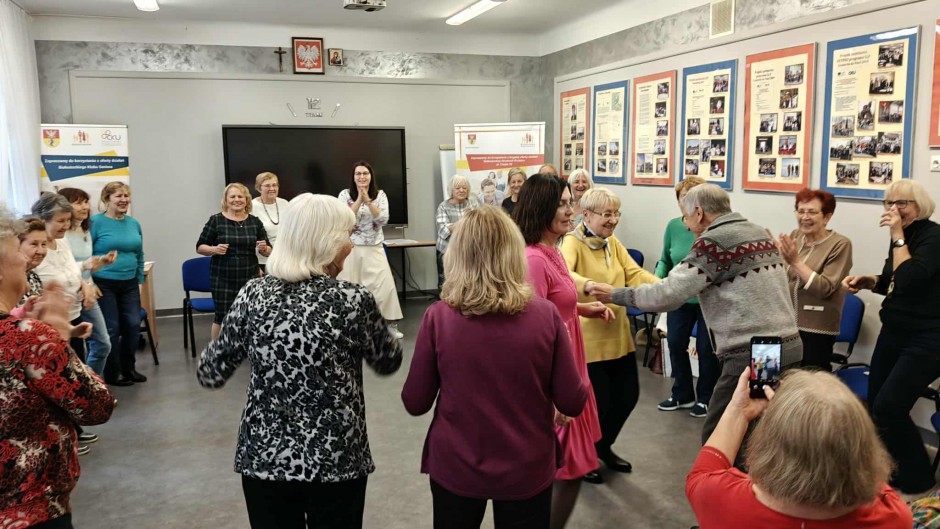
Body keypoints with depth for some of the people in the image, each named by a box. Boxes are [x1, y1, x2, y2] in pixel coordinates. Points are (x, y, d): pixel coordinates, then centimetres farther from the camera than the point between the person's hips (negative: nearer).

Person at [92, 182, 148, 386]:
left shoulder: (134, 223, 8)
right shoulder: (96, 222, -9)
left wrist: (140, 281, 14)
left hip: (129, 284, 5)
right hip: (104, 284, -5)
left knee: (133, 325, 6)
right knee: (111, 329, 1)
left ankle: (129, 368, 23)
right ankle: (112, 374, 16)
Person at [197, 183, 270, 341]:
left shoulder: (255, 221, 5)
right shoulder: (216, 220, -1)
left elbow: (268, 252, 9)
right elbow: (200, 247, 3)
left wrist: (264, 248, -14)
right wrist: (215, 249, -16)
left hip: (250, 279, 2)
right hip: (223, 280, -2)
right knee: (222, 318, 2)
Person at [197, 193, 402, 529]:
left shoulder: (253, 294, -7)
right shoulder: (353, 301, -15)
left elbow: (210, 375, 2)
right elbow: (388, 363, 2)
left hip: (263, 458, 3)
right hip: (336, 461, -2)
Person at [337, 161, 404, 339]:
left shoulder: (380, 195, 4)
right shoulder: (345, 194, 1)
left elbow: (383, 220, -8)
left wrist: (368, 200, -17)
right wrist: (359, 200, -18)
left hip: (375, 249, 1)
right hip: (351, 249, -1)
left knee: (385, 285, -5)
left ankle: (391, 325, 5)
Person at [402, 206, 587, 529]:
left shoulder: (438, 317, -16)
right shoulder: (546, 315, -15)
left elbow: (415, 403, -6)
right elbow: (572, 403, -8)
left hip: (455, 467, 0)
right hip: (527, 469, 0)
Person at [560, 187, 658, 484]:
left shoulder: (613, 243, 10)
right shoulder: (573, 242, -14)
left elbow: (635, 273, 0)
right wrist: (590, 286, -52)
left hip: (618, 335, 7)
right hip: (587, 338, -7)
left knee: (628, 395, 14)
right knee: (600, 402, 1)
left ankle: (603, 447, 39)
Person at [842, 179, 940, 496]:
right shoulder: (903, 236, 8)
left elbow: (908, 280, -30)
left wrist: (898, 237, -23)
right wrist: (868, 281, 1)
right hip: (894, 333, 8)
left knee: (888, 408, -10)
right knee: (875, 405, 11)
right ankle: (890, 470, 31)